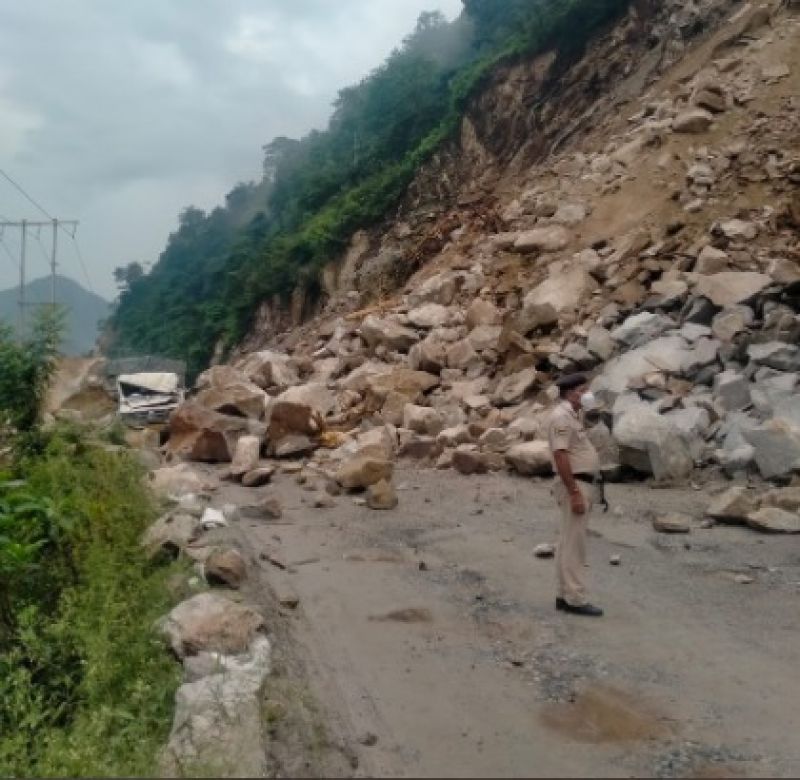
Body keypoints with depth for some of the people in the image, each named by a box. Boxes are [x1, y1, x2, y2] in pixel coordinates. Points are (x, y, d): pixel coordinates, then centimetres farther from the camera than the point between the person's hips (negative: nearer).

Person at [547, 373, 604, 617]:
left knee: (570, 543, 13)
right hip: (575, 486, -10)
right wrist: (575, 493, -25)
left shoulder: (571, 415, 16)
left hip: (581, 484, 10)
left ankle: (566, 595, 19)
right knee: (573, 544, -6)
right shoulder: (562, 417, -16)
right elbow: (560, 457, -23)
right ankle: (575, 599, -1)